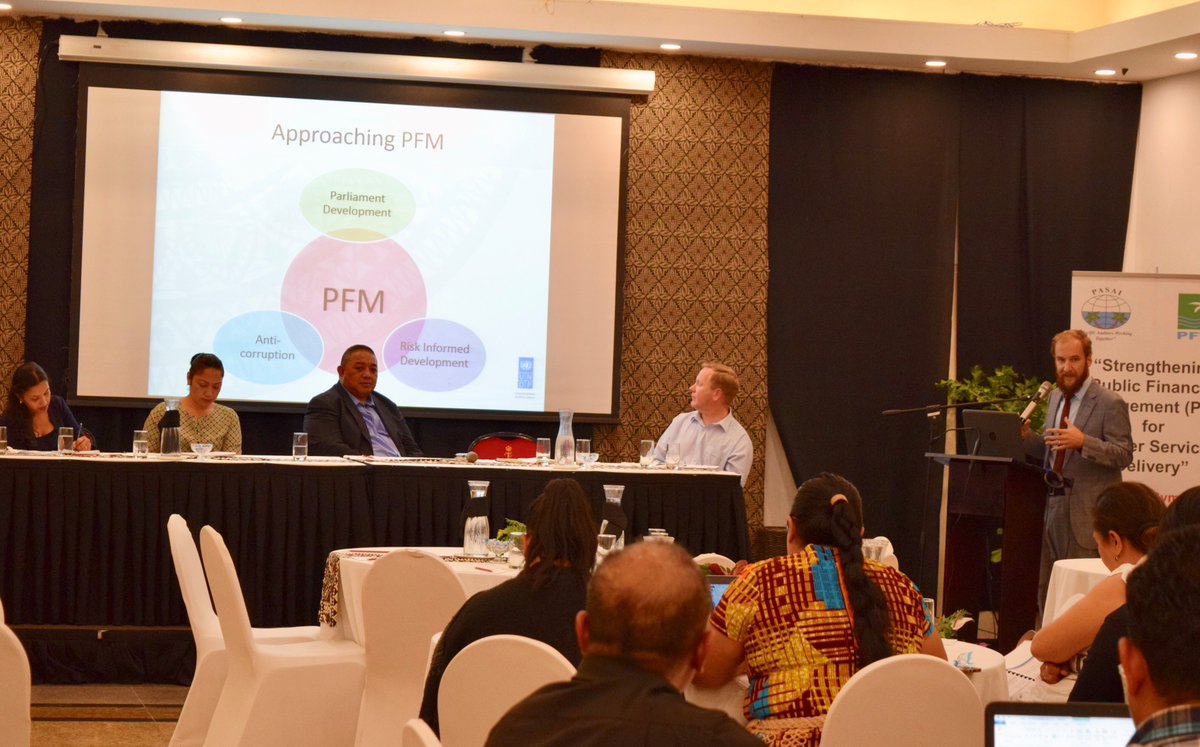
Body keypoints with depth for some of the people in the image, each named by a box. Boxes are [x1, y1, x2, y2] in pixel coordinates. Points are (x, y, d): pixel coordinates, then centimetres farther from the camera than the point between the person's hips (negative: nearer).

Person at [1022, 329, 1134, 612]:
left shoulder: (1110, 403, -10)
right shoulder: (1055, 398, 14)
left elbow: (1124, 455, -14)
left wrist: (1083, 442, -28)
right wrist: (1027, 435, 1)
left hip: (1089, 512, -7)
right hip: (1055, 507, 7)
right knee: (1047, 592, 11)